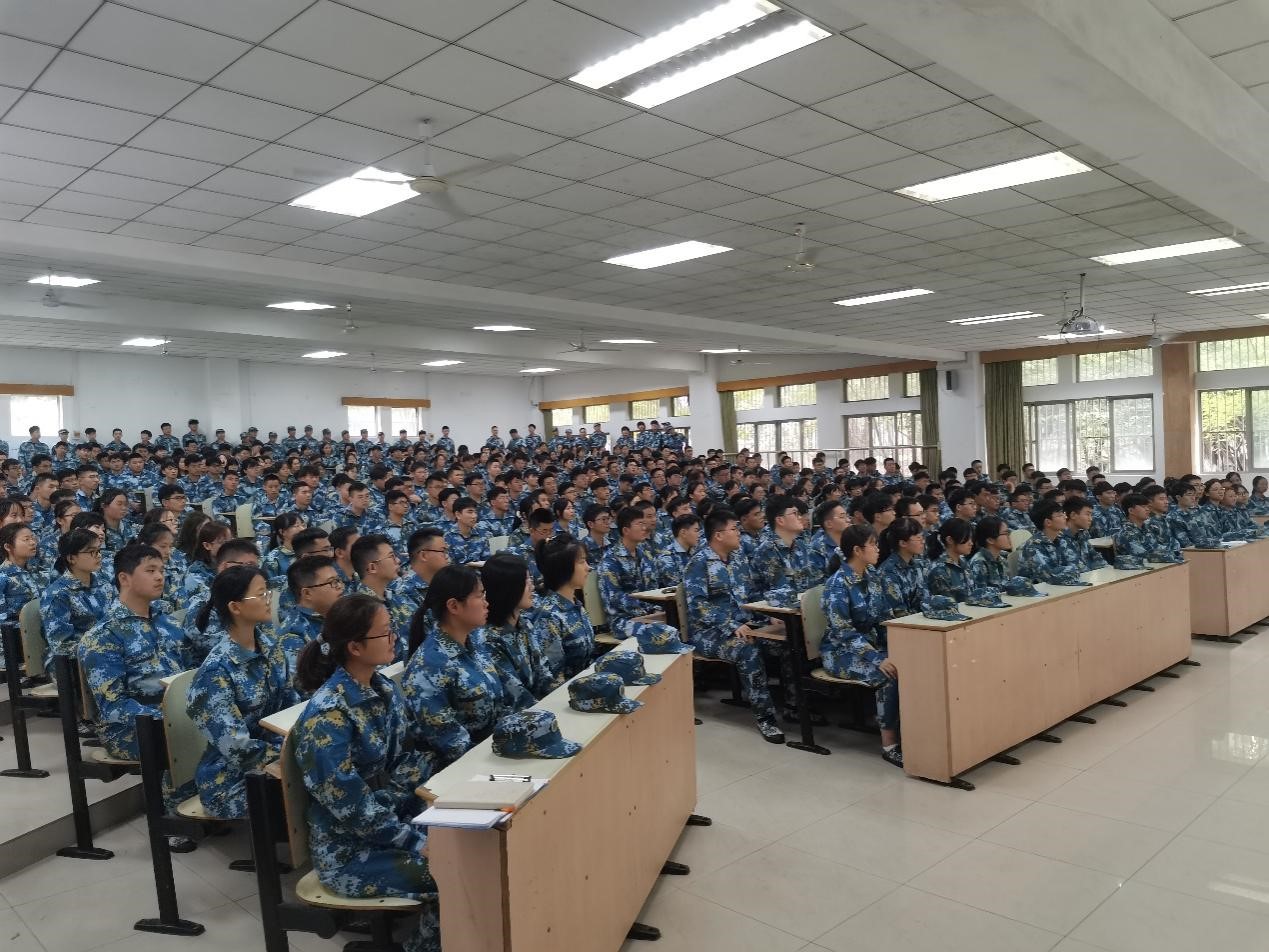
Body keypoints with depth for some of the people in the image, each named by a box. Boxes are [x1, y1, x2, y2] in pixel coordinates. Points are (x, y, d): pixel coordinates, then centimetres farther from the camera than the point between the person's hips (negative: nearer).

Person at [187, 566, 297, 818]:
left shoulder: (268, 641, -2)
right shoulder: (217, 670, -22)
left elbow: (290, 699, 6)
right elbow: (238, 748, -23)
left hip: (276, 749, 6)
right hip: (231, 779, -6)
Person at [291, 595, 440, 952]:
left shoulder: (386, 690, 0)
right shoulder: (328, 714, -23)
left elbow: (409, 756, 6)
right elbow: (350, 807, -23)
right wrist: (415, 842, -20)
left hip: (395, 818, 7)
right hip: (349, 848, -7)